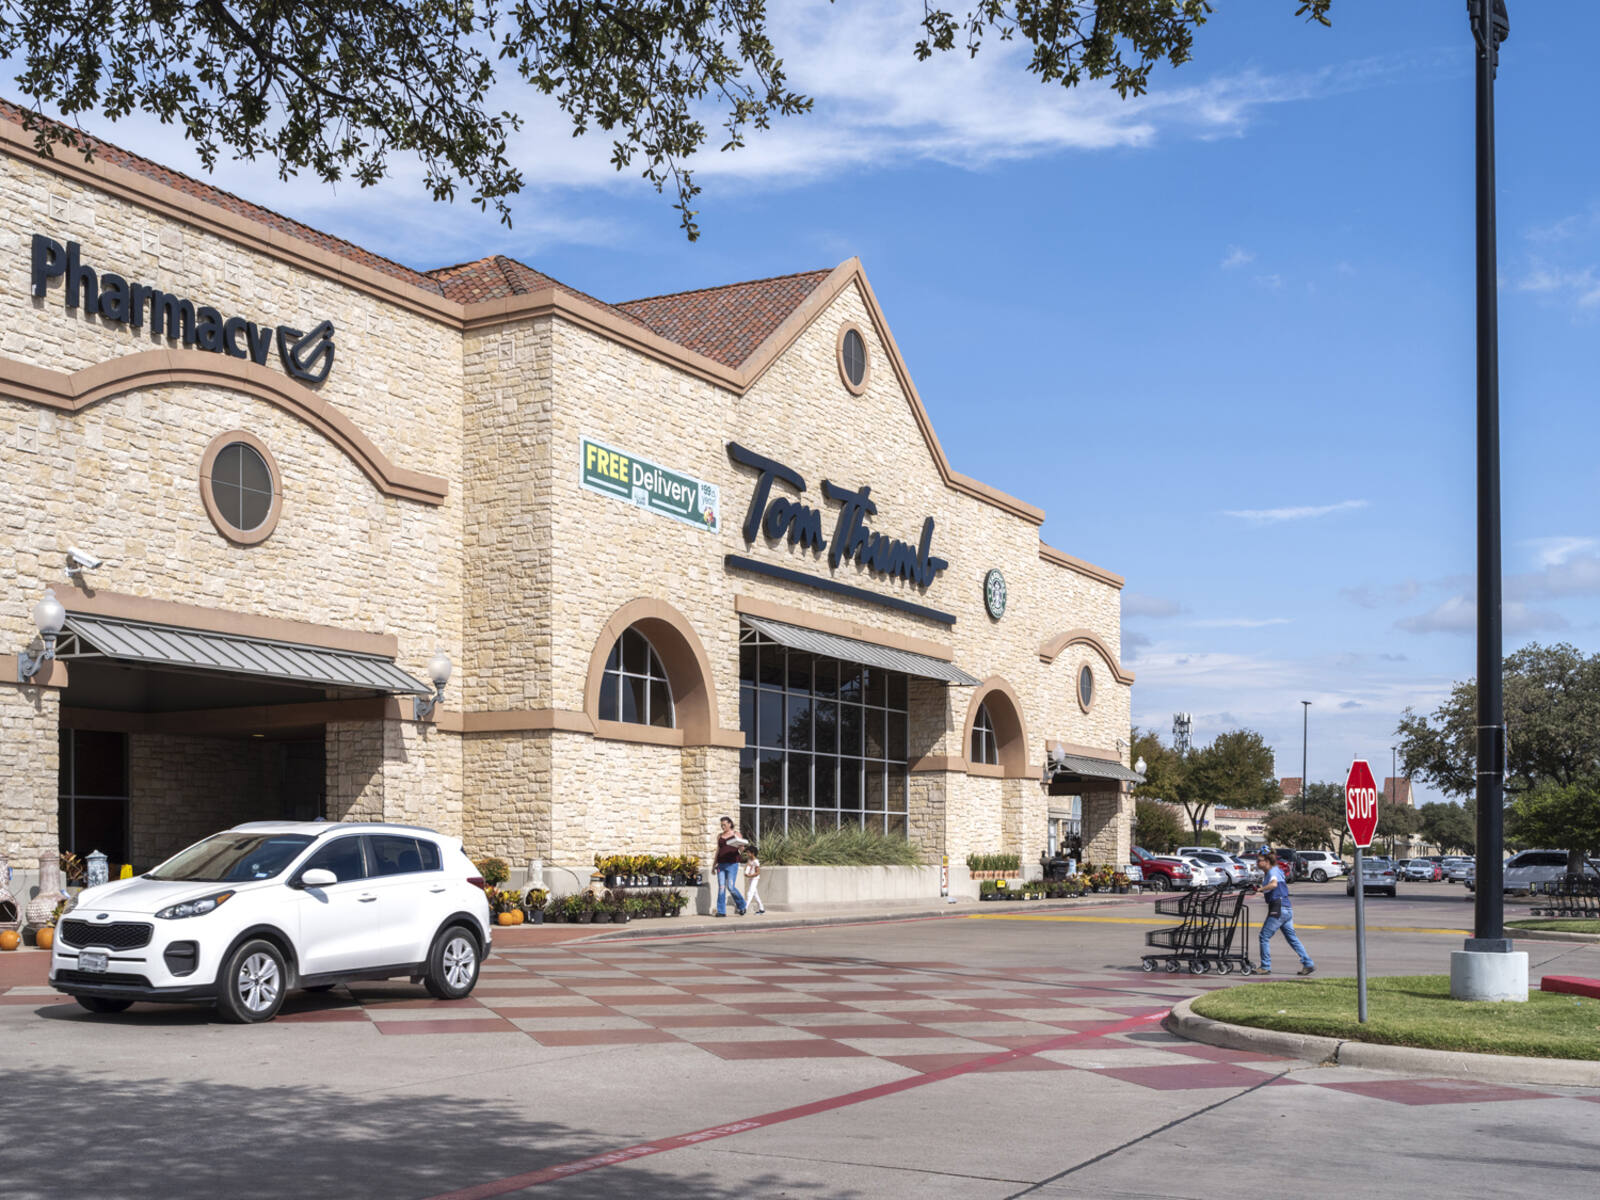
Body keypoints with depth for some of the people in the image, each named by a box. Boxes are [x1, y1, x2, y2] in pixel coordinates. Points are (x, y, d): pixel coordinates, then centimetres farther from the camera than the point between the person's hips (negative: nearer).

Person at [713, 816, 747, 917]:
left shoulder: (736, 834, 4)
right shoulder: (720, 836, 16)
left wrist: (740, 845, -23)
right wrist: (714, 865, 18)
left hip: (732, 863, -4)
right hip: (721, 864, 4)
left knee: (730, 887, -10)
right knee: (721, 887, -3)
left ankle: (741, 906, 12)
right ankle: (721, 911, -2)